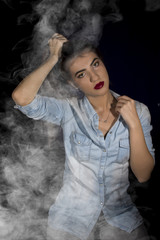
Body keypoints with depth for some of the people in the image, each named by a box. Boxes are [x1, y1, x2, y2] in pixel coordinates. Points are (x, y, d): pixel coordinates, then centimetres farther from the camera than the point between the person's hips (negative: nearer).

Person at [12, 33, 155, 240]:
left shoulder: (137, 111, -5)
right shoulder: (68, 110, -9)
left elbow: (143, 175, -7)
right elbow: (21, 97, -27)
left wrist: (134, 124, -17)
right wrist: (52, 59, -14)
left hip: (121, 214, 1)